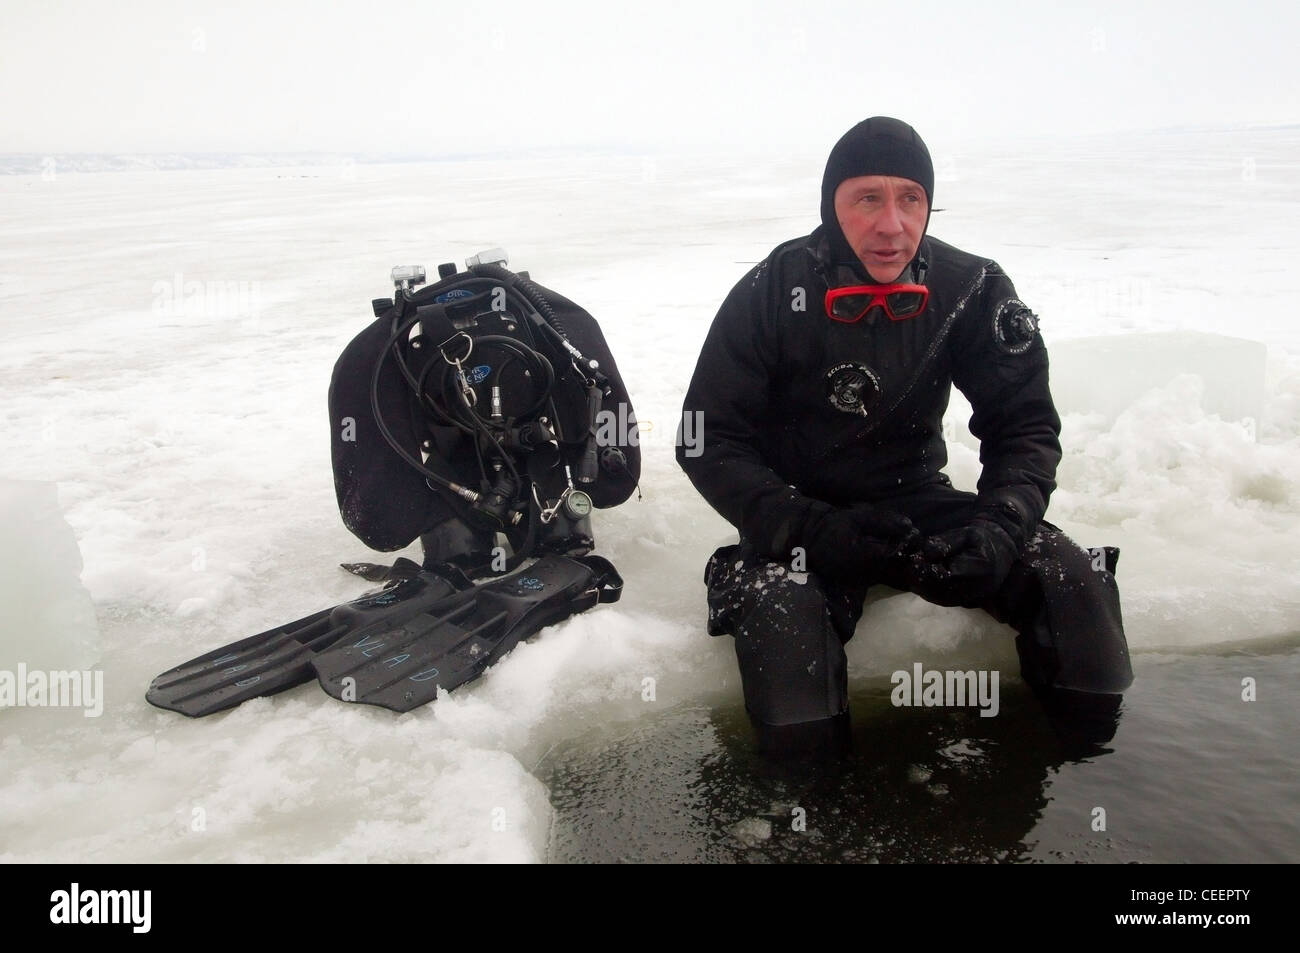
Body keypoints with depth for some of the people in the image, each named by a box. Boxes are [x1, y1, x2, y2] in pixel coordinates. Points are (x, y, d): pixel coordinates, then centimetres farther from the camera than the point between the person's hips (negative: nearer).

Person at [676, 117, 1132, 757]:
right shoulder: (772, 292, -12)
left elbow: (1024, 425, 1)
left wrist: (999, 526, -20)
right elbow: (706, 440, -11)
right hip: (798, 518, -2)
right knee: (782, 608, -34)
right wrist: (813, 529, -26)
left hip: (916, 504, 3)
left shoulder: (970, 289, -5)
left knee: (1069, 578, -16)